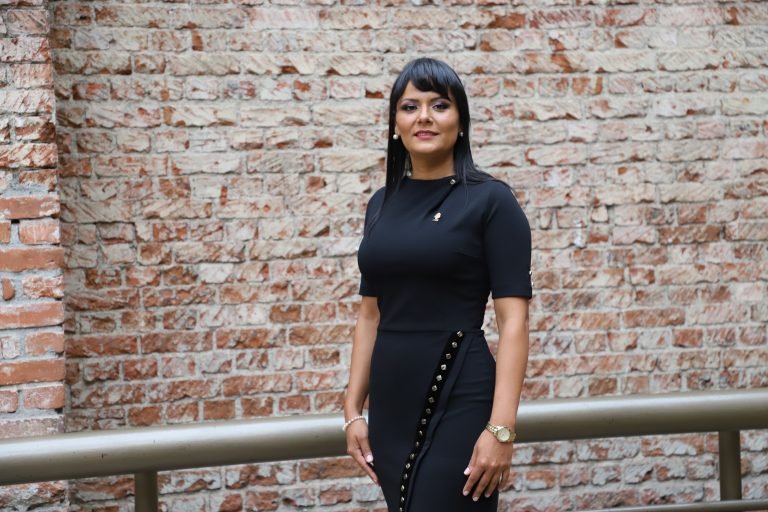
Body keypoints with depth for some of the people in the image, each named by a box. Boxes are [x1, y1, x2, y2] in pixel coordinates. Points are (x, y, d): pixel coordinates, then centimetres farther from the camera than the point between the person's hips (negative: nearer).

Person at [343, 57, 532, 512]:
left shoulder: (490, 200, -7)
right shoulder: (383, 203, 11)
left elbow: (514, 320, -11)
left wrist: (501, 427, -18)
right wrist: (354, 409, 9)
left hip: (459, 399, -6)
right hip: (391, 402, 6)